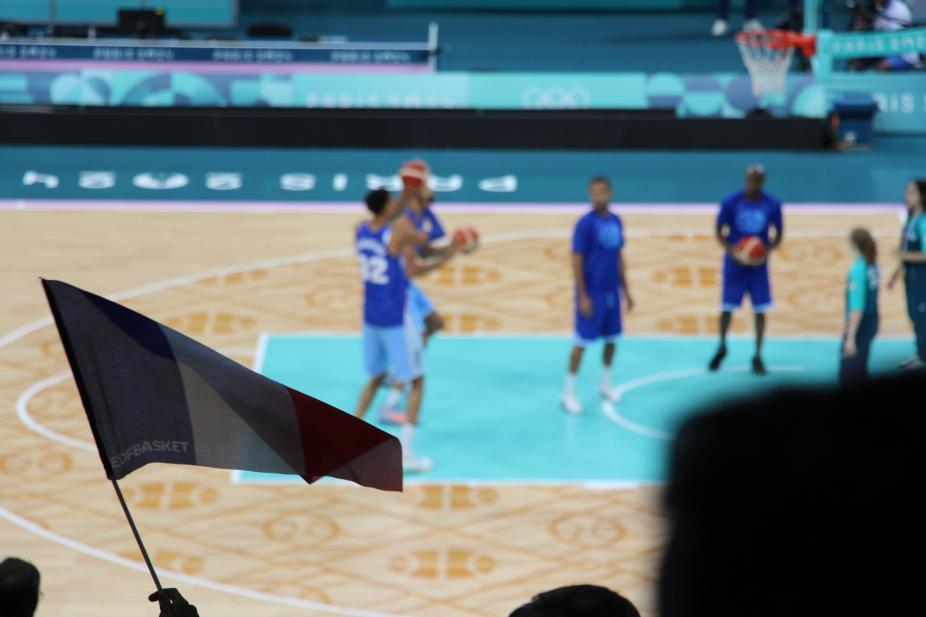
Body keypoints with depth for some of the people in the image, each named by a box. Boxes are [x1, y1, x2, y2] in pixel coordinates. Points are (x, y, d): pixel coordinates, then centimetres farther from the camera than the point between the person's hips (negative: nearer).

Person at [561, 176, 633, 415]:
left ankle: (605, 384, 30)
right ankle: (569, 392, 4)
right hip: (591, 292, -6)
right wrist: (583, 297, -17)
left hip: (612, 291, 6)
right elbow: (576, 261, -13)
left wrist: (625, 290, 15)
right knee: (582, 341, -4)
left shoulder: (616, 221, 6)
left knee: (611, 338, 13)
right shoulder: (585, 223, -13)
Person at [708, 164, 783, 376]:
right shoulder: (730, 203, -8)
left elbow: (779, 234, 5)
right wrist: (731, 250, -17)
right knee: (727, 307, 5)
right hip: (734, 263, -1)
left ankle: (758, 357, 11)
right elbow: (719, 231, -1)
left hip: (758, 265, 1)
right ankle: (721, 348, 29)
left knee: (760, 310, 0)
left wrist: (768, 250, -14)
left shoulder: (772, 205, -5)